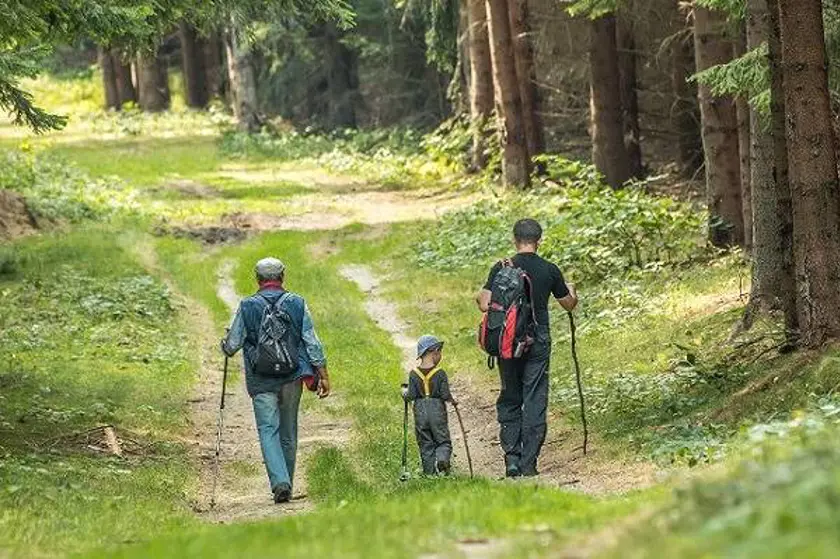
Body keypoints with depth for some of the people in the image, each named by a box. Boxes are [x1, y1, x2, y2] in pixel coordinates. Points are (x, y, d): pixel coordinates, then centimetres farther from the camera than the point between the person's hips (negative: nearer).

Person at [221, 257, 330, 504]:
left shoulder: (247, 307, -4)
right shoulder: (297, 304, 0)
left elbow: (232, 346, -1)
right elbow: (312, 343, -1)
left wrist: (225, 345, 22)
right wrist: (323, 375, 5)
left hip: (261, 382, -2)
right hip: (292, 380, 2)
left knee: (268, 431, -4)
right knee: (288, 432, 13)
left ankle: (280, 483, -22)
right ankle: (286, 484, 21)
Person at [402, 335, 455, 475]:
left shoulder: (414, 374, -2)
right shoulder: (440, 374, -9)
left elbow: (411, 396, -4)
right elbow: (445, 395, -11)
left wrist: (404, 393, 17)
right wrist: (452, 400, 10)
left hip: (420, 412, 3)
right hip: (437, 411, -3)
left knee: (425, 444, 10)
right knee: (443, 441, 6)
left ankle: (430, 472, 6)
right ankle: (442, 459, -24)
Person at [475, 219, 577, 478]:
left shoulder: (501, 269, -3)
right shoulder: (549, 271, -1)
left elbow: (486, 305, -9)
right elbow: (569, 304, 11)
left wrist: (480, 298, 15)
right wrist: (571, 290, 34)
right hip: (538, 341, -1)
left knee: (509, 400, 12)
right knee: (535, 402, 3)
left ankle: (511, 458, 2)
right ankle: (528, 464, -1)